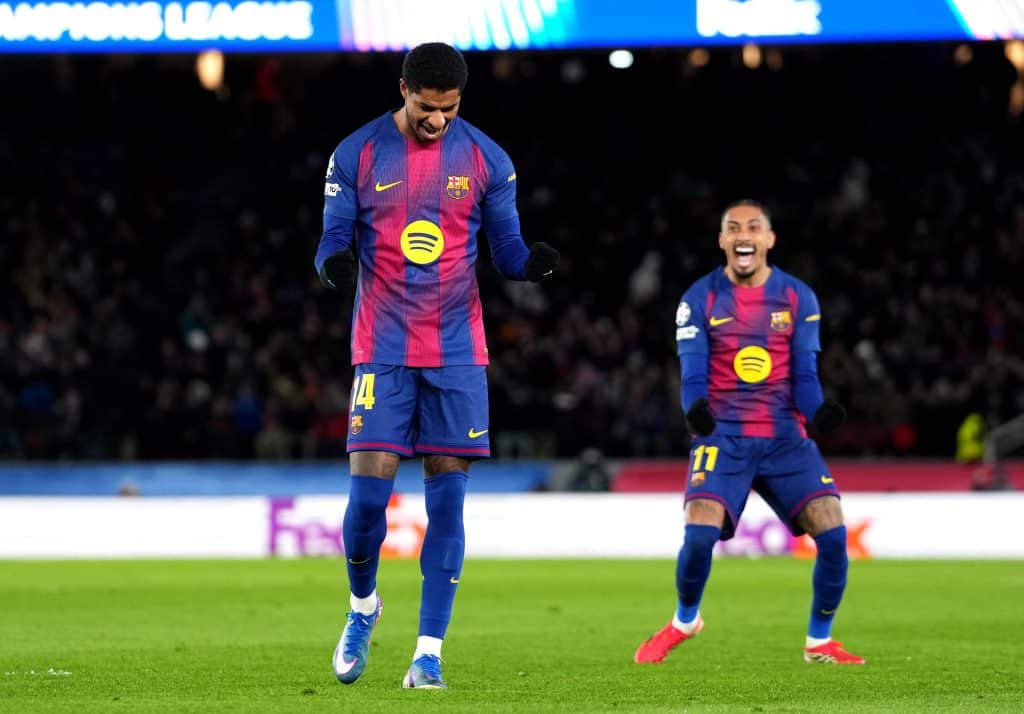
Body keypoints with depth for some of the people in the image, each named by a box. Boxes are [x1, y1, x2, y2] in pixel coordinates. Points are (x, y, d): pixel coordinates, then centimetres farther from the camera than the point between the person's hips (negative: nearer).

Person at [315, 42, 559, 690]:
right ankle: (363, 608, 22)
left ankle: (430, 652, 0)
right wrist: (334, 264, -22)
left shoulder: (486, 161, 2)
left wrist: (533, 262, -17)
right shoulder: (356, 155, -1)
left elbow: (506, 251, 6)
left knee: (447, 499, -4)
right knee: (368, 491, -8)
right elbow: (334, 242, 2)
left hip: (458, 354, 1)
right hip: (384, 351, -1)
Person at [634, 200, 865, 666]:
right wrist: (696, 409, -27)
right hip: (723, 435, -2)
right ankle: (684, 622, 10)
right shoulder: (701, 299, 0)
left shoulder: (798, 297, 4)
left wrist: (820, 411, -20)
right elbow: (693, 377, -4)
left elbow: (805, 377, 2)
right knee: (699, 534, -22)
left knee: (833, 533, -14)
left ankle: (819, 642, 9)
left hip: (784, 436, 2)